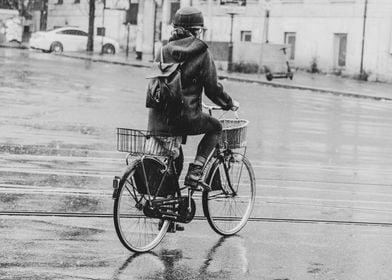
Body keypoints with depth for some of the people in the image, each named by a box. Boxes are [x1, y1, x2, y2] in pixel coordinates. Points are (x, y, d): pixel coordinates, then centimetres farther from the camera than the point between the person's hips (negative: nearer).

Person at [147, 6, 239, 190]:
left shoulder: (165, 51, 9)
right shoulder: (201, 52, -5)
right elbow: (212, 88, -3)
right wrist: (229, 103, 16)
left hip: (158, 119, 5)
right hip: (186, 117, -5)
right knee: (215, 127, 24)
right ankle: (195, 172, 9)